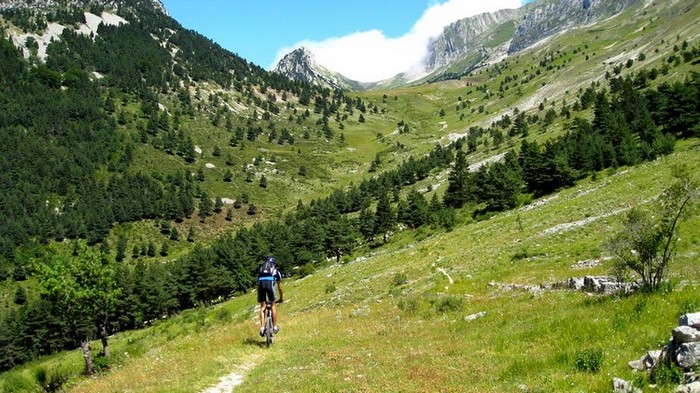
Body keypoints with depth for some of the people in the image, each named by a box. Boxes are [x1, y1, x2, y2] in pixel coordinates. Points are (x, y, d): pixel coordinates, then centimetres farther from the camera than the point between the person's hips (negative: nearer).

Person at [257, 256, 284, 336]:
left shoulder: (261, 268, 37)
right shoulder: (276, 271, 31)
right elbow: (280, 286, 37)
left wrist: (258, 297, 50)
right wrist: (282, 297, 50)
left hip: (261, 283, 2)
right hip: (270, 282, -2)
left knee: (262, 307, 11)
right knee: (273, 305, 13)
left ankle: (262, 327, 0)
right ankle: (275, 327, 11)